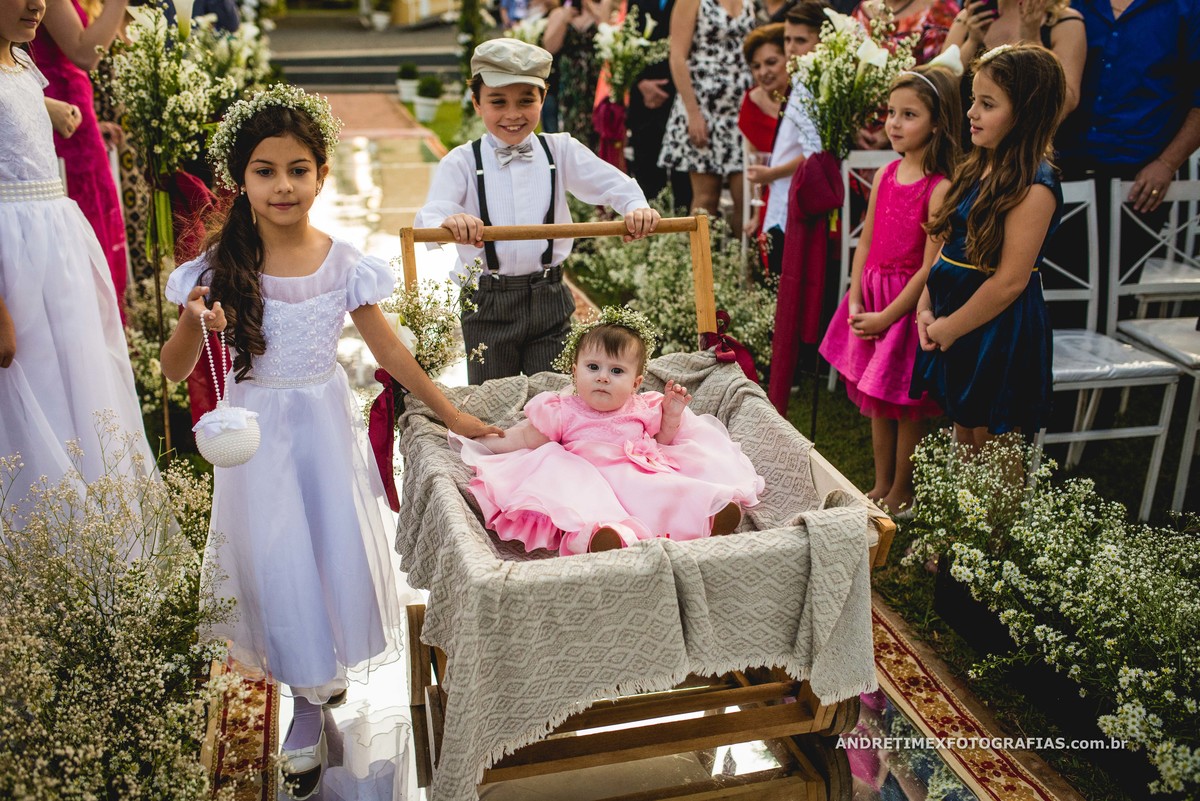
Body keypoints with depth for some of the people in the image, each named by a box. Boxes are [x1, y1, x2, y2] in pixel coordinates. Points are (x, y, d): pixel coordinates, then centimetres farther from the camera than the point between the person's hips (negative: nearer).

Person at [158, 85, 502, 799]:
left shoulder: (344, 264, -7)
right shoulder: (222, 265, -9)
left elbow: (389, 349, 1)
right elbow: (175, 371, -6)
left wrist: (453, 413, 2)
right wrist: (195, 323, -27)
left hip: (326, 426, 1)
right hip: (258, 432, -1)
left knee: (336, 546, 7)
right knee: (276, 558, 6)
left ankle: (325, 667, 37)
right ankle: (308, 684, 31)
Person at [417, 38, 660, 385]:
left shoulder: (561, 151, 2)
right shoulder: (462, 162, -3)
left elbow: (612, 183, -10)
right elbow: (430, 215, -19)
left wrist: (637, 208, -33)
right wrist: (448, 222, -44)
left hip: (550, 301, 1)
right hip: (488, 305, -1)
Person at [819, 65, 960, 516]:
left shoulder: (940, 189, -18)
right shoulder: (885, 176, 4)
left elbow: (929, 267, -18)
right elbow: (866, 243, 7)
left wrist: (887, 316, -15)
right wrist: (855, 302, -2)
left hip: (909, 305, -7)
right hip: (871, 296, 7)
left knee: (906, 405, 7)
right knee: (877, 401, 16)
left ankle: (901, 493, 24)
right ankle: (881, 485, 32)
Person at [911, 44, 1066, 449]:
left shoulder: (1033, 188, -19)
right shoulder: (978, 168, 7)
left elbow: (1009, 282, -21)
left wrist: (948, 329, -13)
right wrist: (926, 309, 0)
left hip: (1000, 336, -8)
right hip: (954, 326, 8)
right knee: (964, 441, 21)